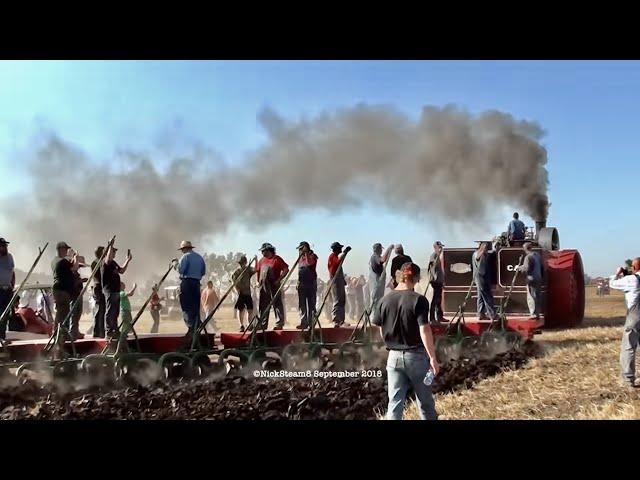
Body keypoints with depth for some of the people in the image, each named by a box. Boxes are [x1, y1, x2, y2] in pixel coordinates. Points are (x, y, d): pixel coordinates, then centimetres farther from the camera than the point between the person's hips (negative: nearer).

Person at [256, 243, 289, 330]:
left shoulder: (277, 259, -4)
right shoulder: (262, 260, 16)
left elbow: (286, 269, -8)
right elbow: (258, 271, 22)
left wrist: (279, 279, -14)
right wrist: (259, 281, 7)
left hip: (274, 286, -6)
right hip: (264, 286, 7)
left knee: (277, 305, -5)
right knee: (263, 306, 9)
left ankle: (279, 324, -4)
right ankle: (263, 325, 16)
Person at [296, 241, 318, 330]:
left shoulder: (312, 256, -3)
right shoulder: (301, 258, 16)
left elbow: (309, 263, -25)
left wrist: (306, 253, -18)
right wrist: (298, 281, 17)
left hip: (311, 283, -7)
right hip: (302, 284, 7)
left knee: (311, 304, -3)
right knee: (302, 305, 6)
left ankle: (311, 322, 0)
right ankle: (304, 322, 10)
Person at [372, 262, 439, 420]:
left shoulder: (384, 300, 0)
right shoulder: (418, 300, -13)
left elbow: (379, 330, 8)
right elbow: (424, 330, -19)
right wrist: (433, 357, -14)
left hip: (394, 356, 3)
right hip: (417, 355, -3)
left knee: (395, 402, 5)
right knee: (425, 401, 14)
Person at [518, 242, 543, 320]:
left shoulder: (528, 257, -16)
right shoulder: (537, 255, 10)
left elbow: (526, 269, -19)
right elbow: (541, 266, 17)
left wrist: (520, 268, -3)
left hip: (531, 280, -8)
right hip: (539, 279, 8)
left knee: (531, 297, -3)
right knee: (538, 297, 13)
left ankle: (533, 314, -5)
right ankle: (537, 314, 18)